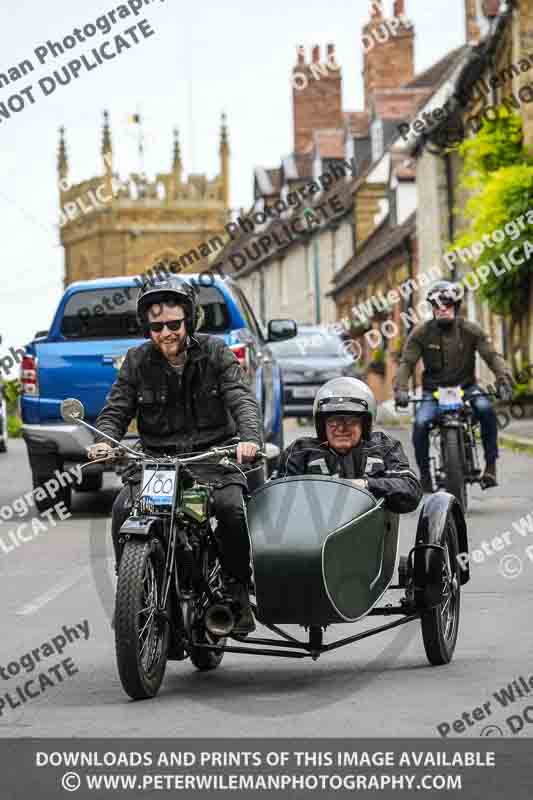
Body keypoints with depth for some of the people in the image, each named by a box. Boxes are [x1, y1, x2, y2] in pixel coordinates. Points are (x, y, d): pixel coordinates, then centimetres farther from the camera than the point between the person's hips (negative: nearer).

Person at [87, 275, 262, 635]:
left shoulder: (215, 352, 1)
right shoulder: (138, 361, 7)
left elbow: (242, 399, -8)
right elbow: (117, 408, 5)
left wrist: (250, 438, -29)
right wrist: (104, 439, -18)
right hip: (156, 459, 2)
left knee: (231, 507, -29)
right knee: (124, 509, -23)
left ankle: (238, 592, -11)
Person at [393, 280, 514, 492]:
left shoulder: (471, 330, -2)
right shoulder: (421, 333, -2)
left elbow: (492, 356, -9)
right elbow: (407, 362, -7)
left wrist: (504, 380, -27)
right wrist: (401, 389, -25)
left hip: (466, 386, 0)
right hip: (433, 391, 0)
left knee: (486, 409, -31)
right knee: (421, 423, -28)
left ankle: (490, 466, -20)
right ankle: (424, 473, -8)